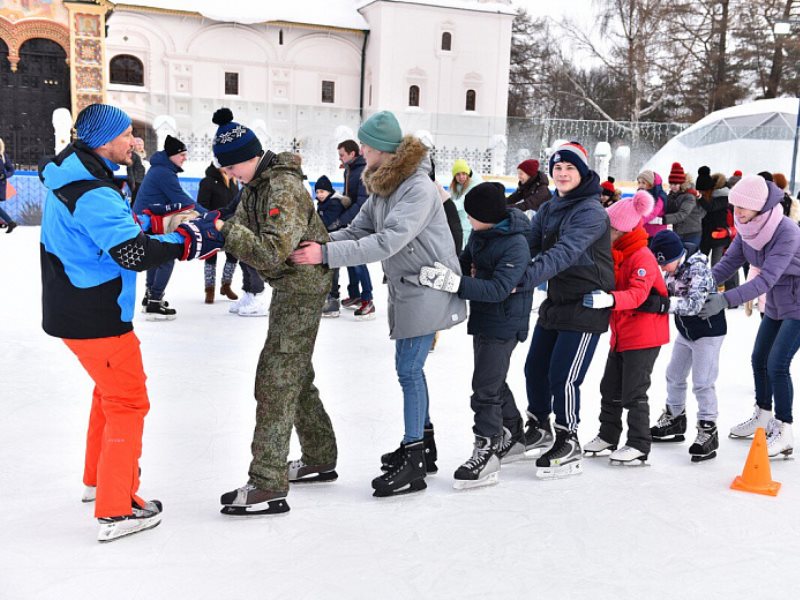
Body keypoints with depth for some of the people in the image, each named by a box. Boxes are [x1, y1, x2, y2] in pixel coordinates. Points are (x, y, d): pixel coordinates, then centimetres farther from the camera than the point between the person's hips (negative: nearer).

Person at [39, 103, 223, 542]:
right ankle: (116, 512, 8)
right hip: (94, 320, -10)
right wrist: (190, 240, -20)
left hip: (72, 309, 10)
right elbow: (134, 254, -30)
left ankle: (98, 480, 41)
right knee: (128, 403, 0)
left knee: (111, 390, 26)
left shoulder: (72, 174, 8)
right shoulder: (93, 195, -24)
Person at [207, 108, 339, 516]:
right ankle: (319, 459, 34)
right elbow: (243, 228, 6)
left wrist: (225, 229, -30)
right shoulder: (256, 183, 9)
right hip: (288, 287, 11)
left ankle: (268, 487, -6)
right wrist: (216, 227, -13)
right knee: (295, 374, 19)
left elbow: (272, 252, -30)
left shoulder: (284, 187, -22)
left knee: (276, 380, -10)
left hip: (302, 286, -11)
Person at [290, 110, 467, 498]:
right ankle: (423, 444, 31)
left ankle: (413, 465, 2)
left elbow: (386, 242, -31)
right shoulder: (383, 186, 8)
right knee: (410, 367, 16)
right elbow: (358, 230, 6)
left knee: (409, 368, -7)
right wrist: (319, 243, -10)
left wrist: (326, 255, -34)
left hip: (428, 290, -9)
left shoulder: (419, 189, -23)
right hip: (406, 289, 9)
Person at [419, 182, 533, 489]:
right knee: (494, 380, 20)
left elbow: (498, 288, -32)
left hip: (504, 323, -9)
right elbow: (467, 260, 16)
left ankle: (487, 454, -1)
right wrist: (444, 268, -4)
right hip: (482, 318, 9)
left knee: (485, 387, -9)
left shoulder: (516, 244, -24)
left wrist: (454, 283, -40)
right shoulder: (480, 232, 0)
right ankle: (513, 437, 38)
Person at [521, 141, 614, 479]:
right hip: (556, 301, 8)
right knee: (535, 368, 13)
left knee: (563, 377, -7)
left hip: (586, 306, -8)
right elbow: (528, 243, -2)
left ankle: (568, 447, 10)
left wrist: (526, 276, -44)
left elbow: (565, 252, -31)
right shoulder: (548, 209, 8)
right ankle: (538, 429, 34)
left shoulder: (591, 211, -17)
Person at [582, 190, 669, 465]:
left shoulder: (642, 257, -20)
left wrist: (610, 299, -48)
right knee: (610, 388, 15)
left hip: (644, 336, -9)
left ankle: (639, 445, 8)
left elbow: (638, 293, -33)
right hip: (620, 334, 9)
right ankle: (608, 435, 28)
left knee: (633, 392, -3)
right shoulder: (615, 254, 9)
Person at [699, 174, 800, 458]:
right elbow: (728, 263, -10)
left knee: (777, 364, -12)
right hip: (775, 305, 8)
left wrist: (726, 299, -48)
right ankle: (762, 417, 33)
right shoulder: (747, 229, -7)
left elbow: (766, 278, -38)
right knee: (759, 359, 13)